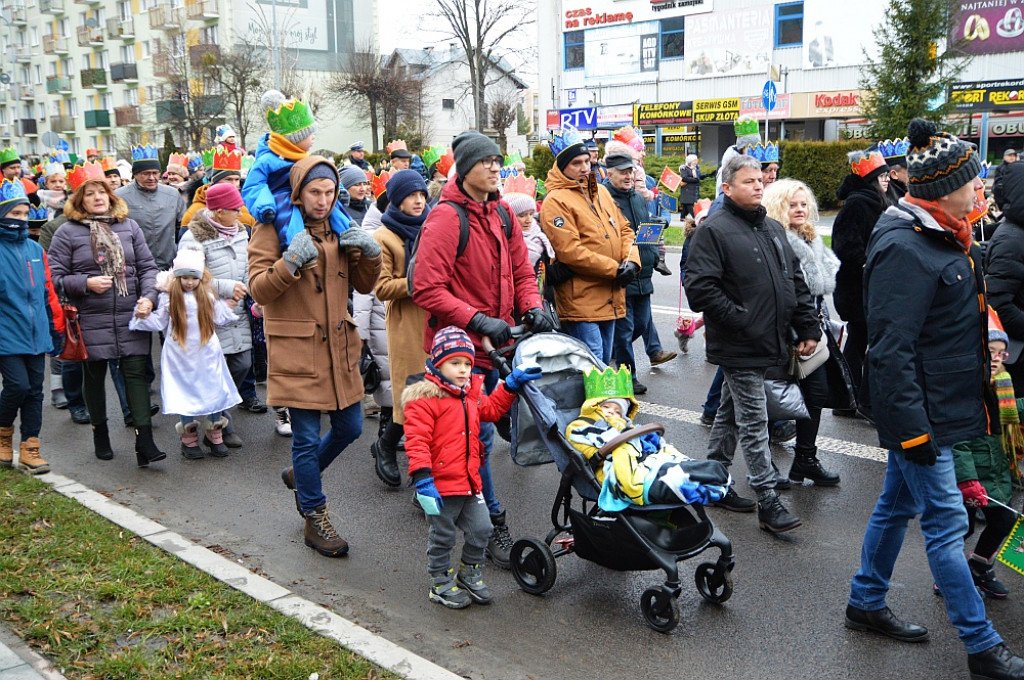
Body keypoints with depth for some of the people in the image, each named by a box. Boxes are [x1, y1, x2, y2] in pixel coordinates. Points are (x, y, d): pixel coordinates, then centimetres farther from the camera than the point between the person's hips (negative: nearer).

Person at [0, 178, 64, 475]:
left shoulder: (35, 249, 9)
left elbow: (48, 291, 15)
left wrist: (57, 327, 15)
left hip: (37, 336, 5)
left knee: (35, 390, 7)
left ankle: (29, 448, 16)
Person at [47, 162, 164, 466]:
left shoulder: (129, 226, 7)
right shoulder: (67, 232, -1)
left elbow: (147, 267, 7)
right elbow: (55, 277, -1)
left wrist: (148, 297, -8)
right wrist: (86, 283, -15)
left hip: (130, 317, 1)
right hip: (91, 321, -1)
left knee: (136, 373, -5)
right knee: (94, 376, 12)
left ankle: (144, 442, -7)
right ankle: (100, 434, 30)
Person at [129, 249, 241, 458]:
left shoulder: (207, 295, 4)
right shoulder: (168, 296, -3)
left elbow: (218, 318, 14)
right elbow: (159, 323, 1)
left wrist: (228, 307, 6)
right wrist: (144, 317, -15)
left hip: (206, 354, 2)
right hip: (180, 355, -2)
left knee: (214, 391, 6)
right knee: (185, 394, 4)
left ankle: (215, 435, 21)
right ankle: (189, 439, 17)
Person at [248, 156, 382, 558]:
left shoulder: (338, 229, 12)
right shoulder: (273, 229, -5)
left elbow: (364, 285, 14)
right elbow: (258, 290, -12)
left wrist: (370, 254, -5)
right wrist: (290, 263, -28)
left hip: (338, 346, 6)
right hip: (296, 349, -6)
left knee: (349, 427, 13)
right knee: (307, 438, 1)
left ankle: (300, 475, 40)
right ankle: (315, 519, 17)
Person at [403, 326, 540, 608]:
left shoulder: (472, 394, 10)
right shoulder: (424, 399, -16)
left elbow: (492, 409, 28)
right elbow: (416, 441, -20)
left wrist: (511, 384, 18)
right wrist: (422, 479, -26)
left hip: (470, 481, 7)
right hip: (442, 485, -7)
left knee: (481, 529, 12)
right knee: (442, 536, 8)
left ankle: (470, 574, 34)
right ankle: (441, 583, 27)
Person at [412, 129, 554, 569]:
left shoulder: (502, 214, 10)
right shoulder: (446, 218, -14)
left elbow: (521, 271, 16)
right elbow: (427, 290, -19)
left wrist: (532, 306, -4)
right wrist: (478, 321, -23)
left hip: (492, 341, 8)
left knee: (478, 433, 16)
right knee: (478, 436, -4)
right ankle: (494, 527, 6)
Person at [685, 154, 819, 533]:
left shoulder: (773, 229, 14)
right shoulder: (714, 230, -11)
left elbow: (796, 283, 18)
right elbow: (700, 289, -19)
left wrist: (808, 329, 12)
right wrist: (742, 320, -19)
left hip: (768, 345, 8)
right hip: (739, 347, -8)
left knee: (731, 414, 18)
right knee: (754, 423, -4)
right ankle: (768, 501, 4)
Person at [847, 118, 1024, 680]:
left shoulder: (943, 237, 10)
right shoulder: (905, 249, -22)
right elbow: (891, 350, -25)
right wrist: (912, 428, -24)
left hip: (935, 408, 10)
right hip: (917, 412, -10)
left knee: (897, 504, 18)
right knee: (945, 522, 0)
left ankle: (866, 602, 33)